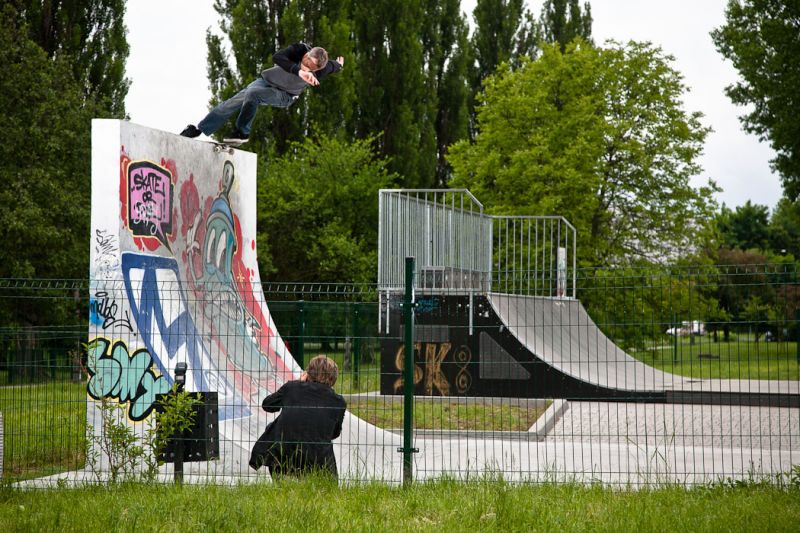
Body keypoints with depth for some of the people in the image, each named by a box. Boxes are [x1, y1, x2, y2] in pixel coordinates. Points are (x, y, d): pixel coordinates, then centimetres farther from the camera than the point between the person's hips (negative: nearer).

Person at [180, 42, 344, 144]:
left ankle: (242, 133, -18)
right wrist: (298, 70, -61)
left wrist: (339, 65, 20)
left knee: (252, 94, -32)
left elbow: (335, 66, -6)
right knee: (232, 103, -5)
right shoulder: (299, 50, -30)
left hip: (284, 96, -2)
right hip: (266, 80, 2)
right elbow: (277, 57, -48)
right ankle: (198, 129, 5)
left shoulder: (322, 70, -30)